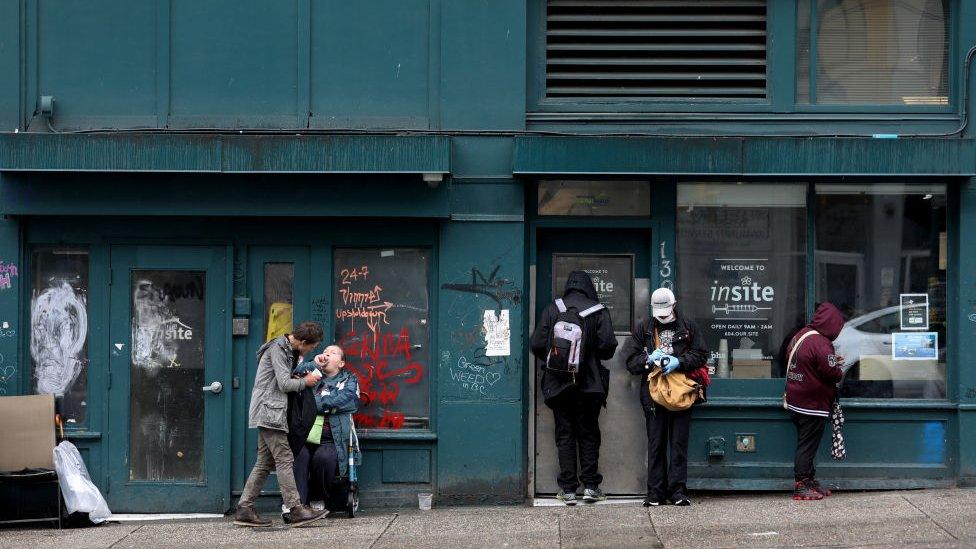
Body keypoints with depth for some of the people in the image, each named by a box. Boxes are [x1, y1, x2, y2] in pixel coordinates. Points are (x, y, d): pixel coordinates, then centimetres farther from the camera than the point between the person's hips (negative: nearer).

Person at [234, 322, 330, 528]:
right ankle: (295, 510, -14)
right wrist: (305, 381, -1)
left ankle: (244, 509, 6)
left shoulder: (287, 350, 19)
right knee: (284, 460, -11)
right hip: (269, 412, -10)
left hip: (268, 415, 10)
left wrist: (305, 370, 5)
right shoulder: (277, 349, -12)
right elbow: (284, 384, -16)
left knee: (265, 463, 8)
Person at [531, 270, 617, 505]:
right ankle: (590, 486, 6)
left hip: (558, 383, 1)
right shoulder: (599, 311, -4)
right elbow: (607, 346, -9)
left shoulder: (551, 310, 0)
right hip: (589, 384, -1)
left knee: (564, 435, 5)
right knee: (588, 434, 10)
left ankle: (568, 489, 2)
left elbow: (537, 345, -2)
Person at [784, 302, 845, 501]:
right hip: (813, 404, -9)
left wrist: (832, 362, 13)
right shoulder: (820, 343, -22)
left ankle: (810, 481, 25)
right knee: (807, 446, -2)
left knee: (805, 445, 17)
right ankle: (801, 487, 2)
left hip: (795, 401, 9)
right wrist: (840, 369, 1)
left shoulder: (800, 335, 8)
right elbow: (832, 373, -24)